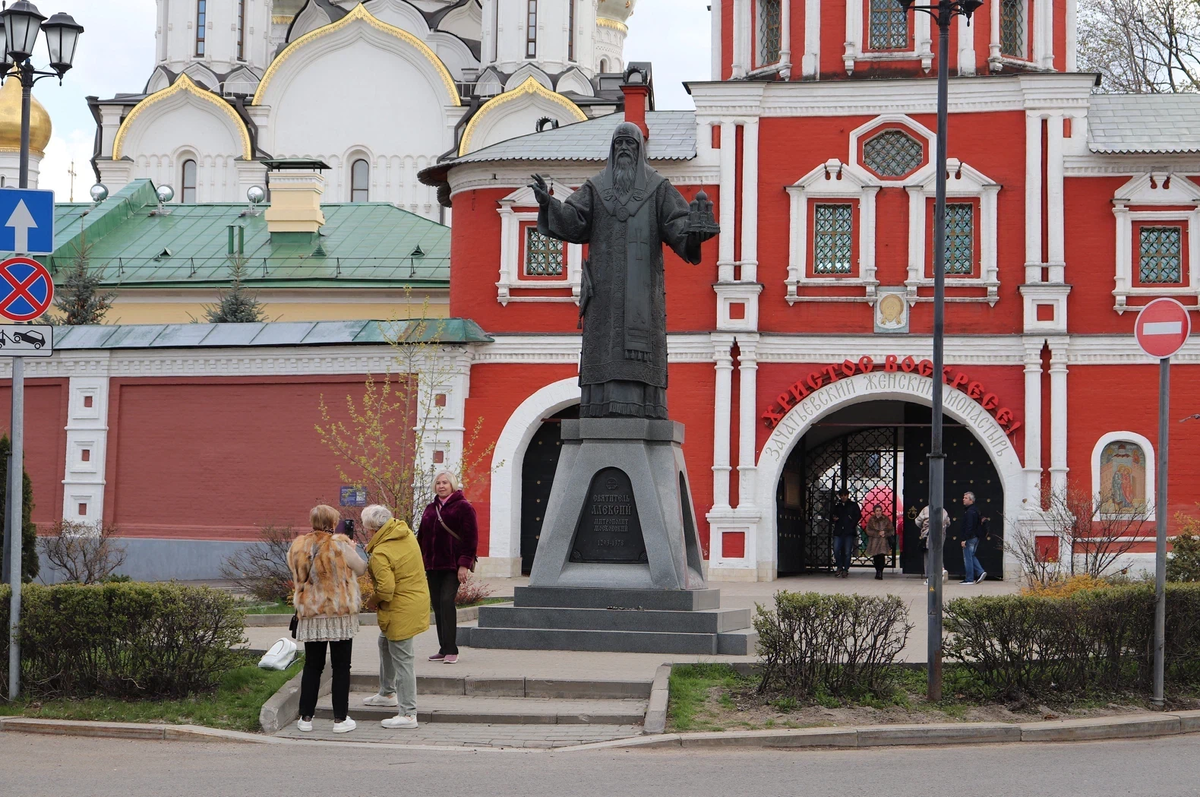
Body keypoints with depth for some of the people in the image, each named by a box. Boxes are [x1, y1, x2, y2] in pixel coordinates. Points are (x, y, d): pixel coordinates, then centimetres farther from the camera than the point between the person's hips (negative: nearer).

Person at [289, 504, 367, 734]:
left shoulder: (297, 546, 2)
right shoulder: (339, 544, -11)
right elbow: (360, 569, 0)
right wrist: (352, 549, 16)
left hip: (310, 613, 4)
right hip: (340, 612, -4)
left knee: (312, 665, 12)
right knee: (341, 666, 5)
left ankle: (306, 717, 13)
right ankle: (340, 719, 5)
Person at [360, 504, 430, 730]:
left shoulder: (380, 554, -25)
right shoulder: (406, 533, 0)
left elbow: (386, 589, -29)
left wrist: (372, 602, -9)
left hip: (401, 610, -10)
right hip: (417, 598, 10)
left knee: (401, 660, -4)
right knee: (385, 642, 29)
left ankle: (407, 715, -1)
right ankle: (387, 693, 44)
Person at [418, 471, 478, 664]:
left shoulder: (463, 507, -3)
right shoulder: (430, 509, 16)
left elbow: (470, 538, -8)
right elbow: (422, 537, 20)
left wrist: (464, 564, -14)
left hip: (453, 566, -6)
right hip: (433, 566, 6)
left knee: (447, 601, -17)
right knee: (437, 605, 5)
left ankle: (451, 650, -16)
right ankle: (444, 649, 12)